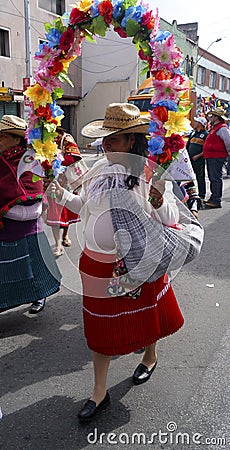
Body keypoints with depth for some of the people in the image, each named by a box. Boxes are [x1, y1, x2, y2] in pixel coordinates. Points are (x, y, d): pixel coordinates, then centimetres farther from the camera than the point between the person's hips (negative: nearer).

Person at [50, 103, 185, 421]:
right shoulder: (99, 169, 0)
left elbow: (170, 219, -13)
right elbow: (87, 206, 15)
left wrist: (159, 201, -32)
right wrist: (64, 196, 0)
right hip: (98, 263, 4)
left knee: (146, 314, 20)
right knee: (99, 325, 11)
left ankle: (150, 356, 53)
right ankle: (99, 393, 28)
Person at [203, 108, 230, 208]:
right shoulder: (214, 128, 19)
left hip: (216, 157, -11)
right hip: (210, 157, 11)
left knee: (216, 178, -9)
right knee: (212, 178, 17)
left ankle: (216, 201, -8)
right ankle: (213, 197, 27)